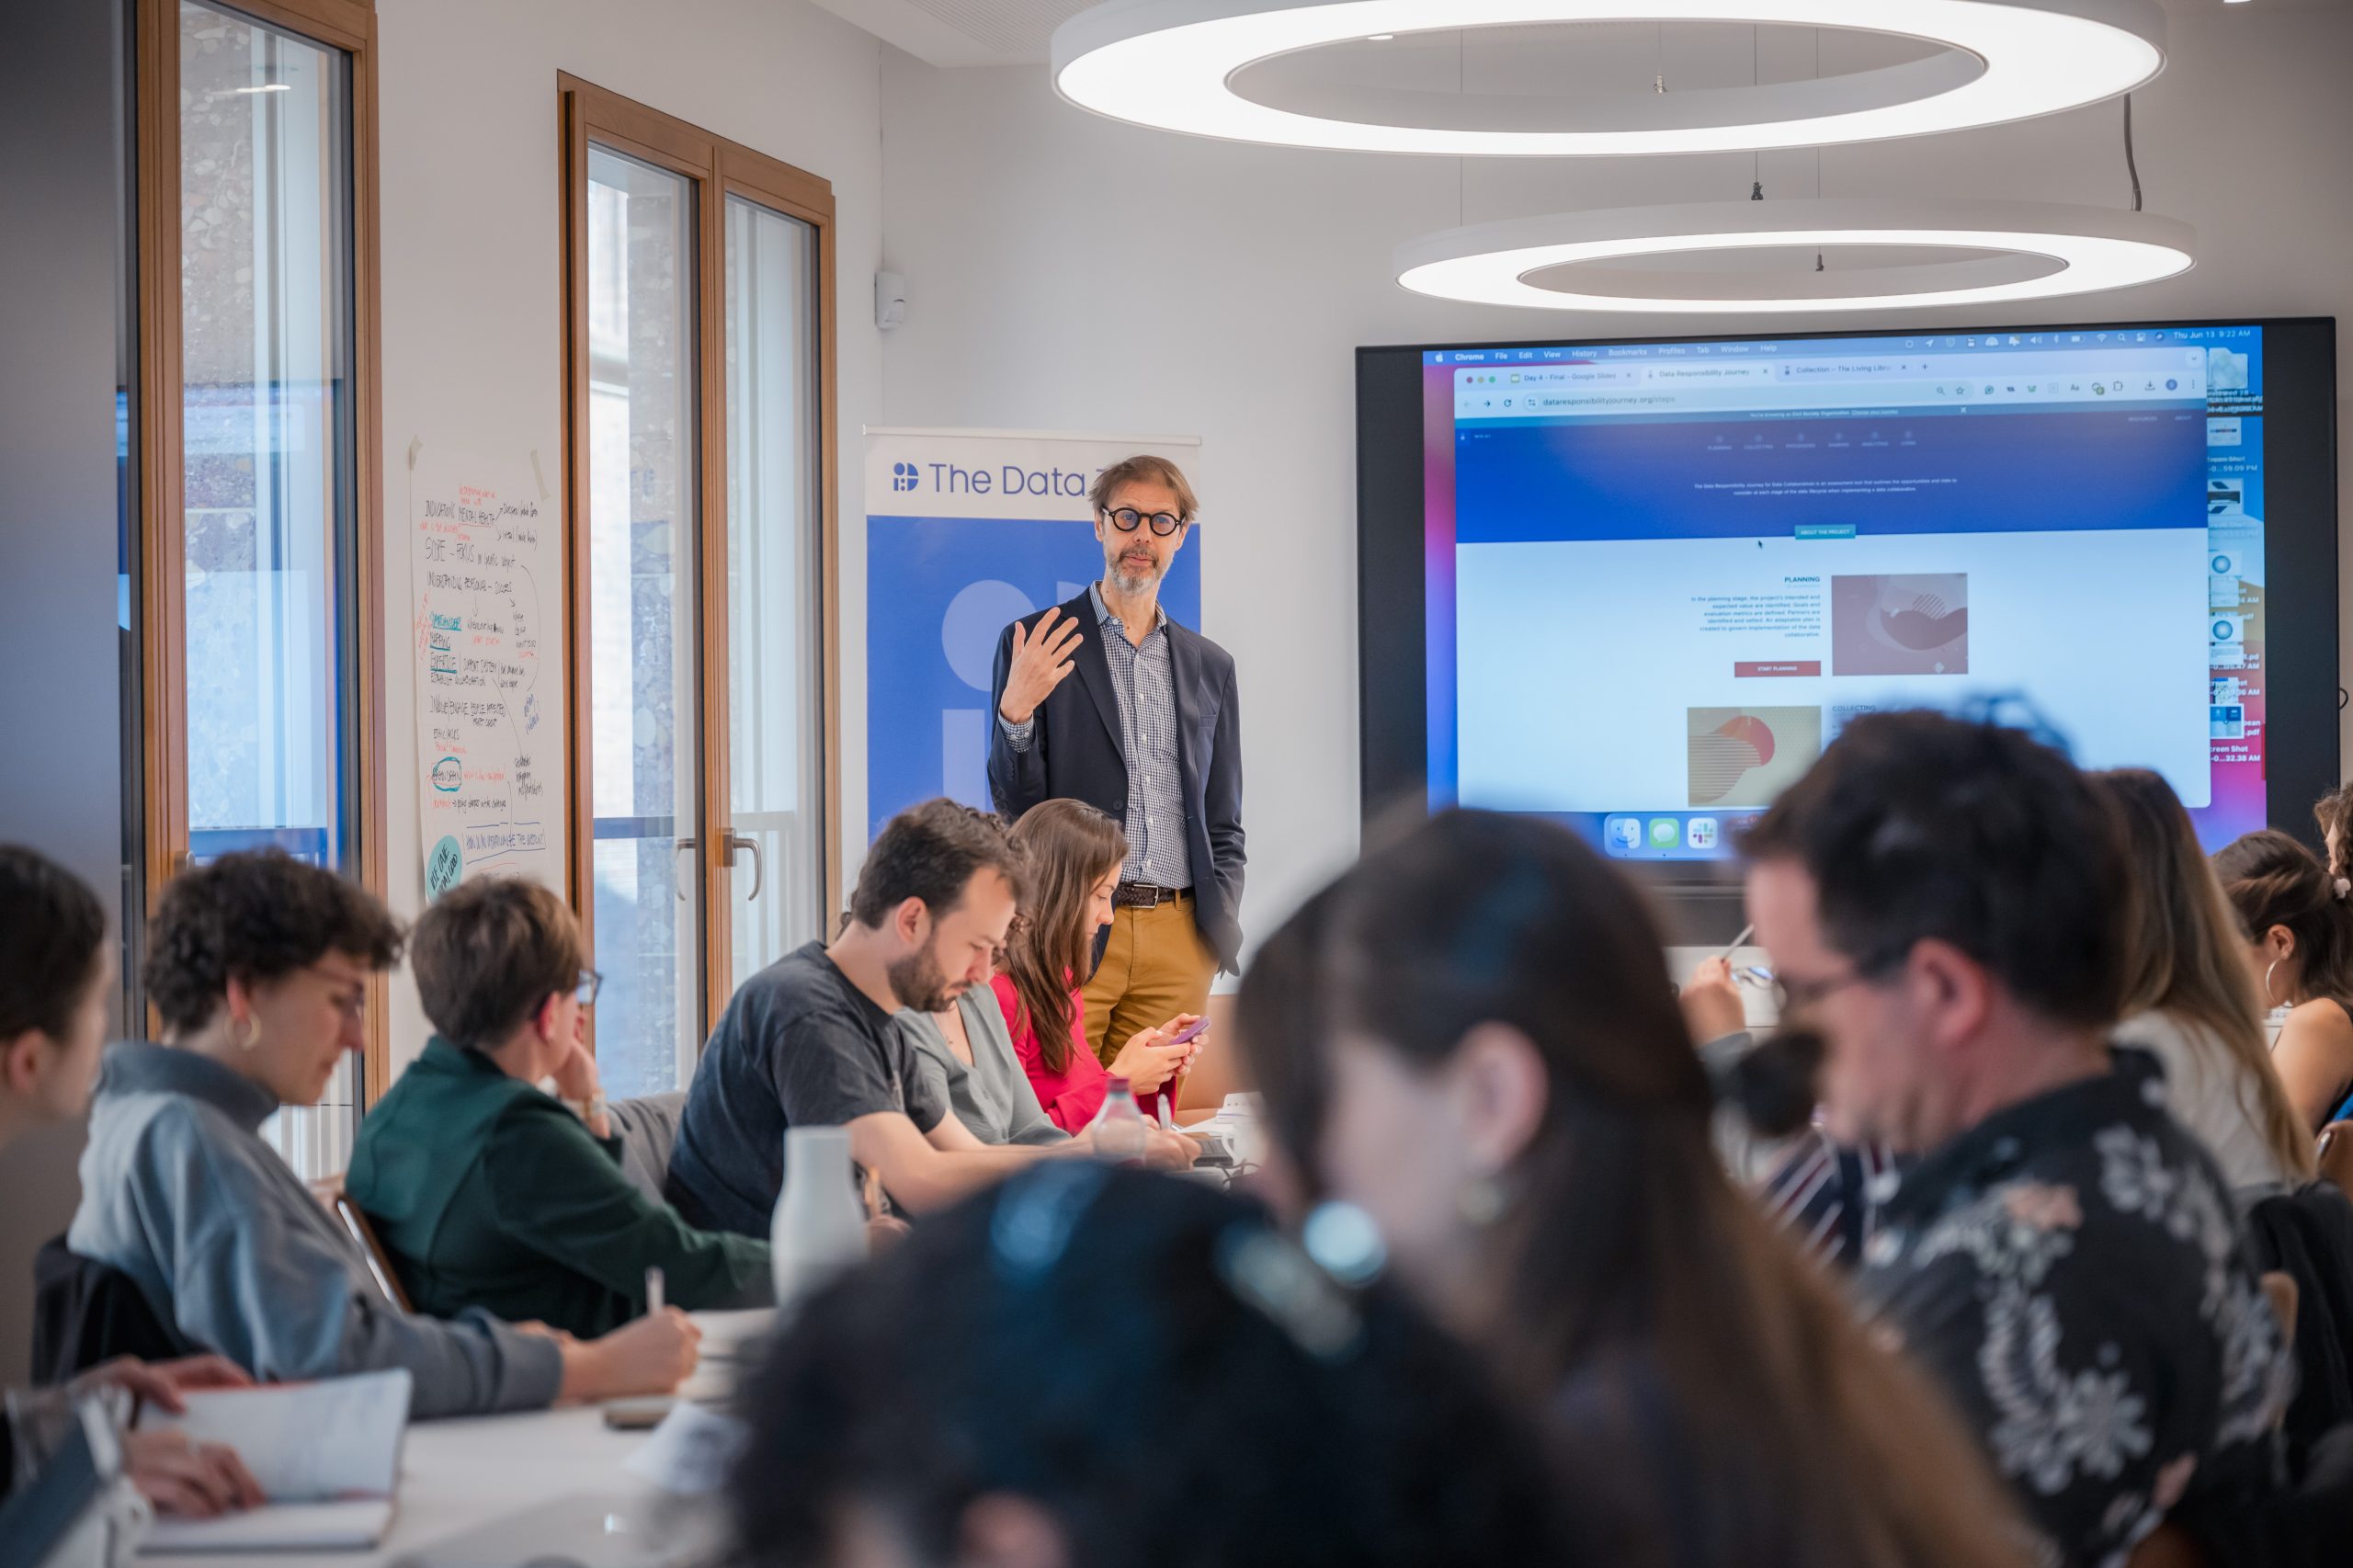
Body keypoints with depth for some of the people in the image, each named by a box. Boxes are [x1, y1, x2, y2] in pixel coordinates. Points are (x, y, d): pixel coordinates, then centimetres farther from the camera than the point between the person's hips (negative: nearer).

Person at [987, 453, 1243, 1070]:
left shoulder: (1210, 666, 15)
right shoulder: (1036, 644, 4)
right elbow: (1014, 805, 0)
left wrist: (1221, 929, 5)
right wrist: (1015, 711, -17)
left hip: (1177, 943, 3)